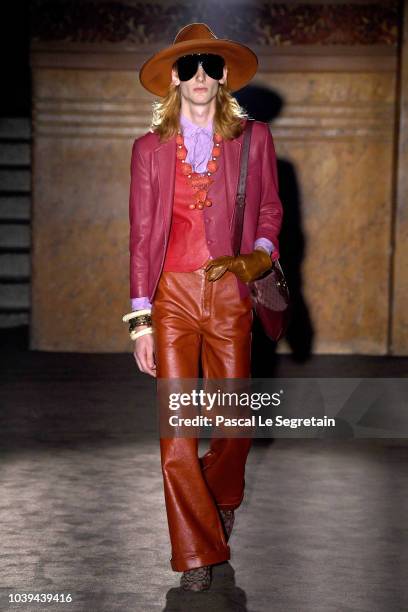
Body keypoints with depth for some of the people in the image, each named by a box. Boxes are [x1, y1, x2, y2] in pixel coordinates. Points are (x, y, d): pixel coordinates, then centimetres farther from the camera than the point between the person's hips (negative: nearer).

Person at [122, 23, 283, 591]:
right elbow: (141, 235, 3)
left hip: (229, 294, 1)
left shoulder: (253, 139, 6)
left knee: (236, 420, 5)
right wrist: (140, 319, -2)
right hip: (172, 294, 0)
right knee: (177, 427, -3)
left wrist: (260, 253, -5)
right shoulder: (151, 148, 6)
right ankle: (197, 553, 8)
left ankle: (222, 498, 39)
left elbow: (270, 209, 17)